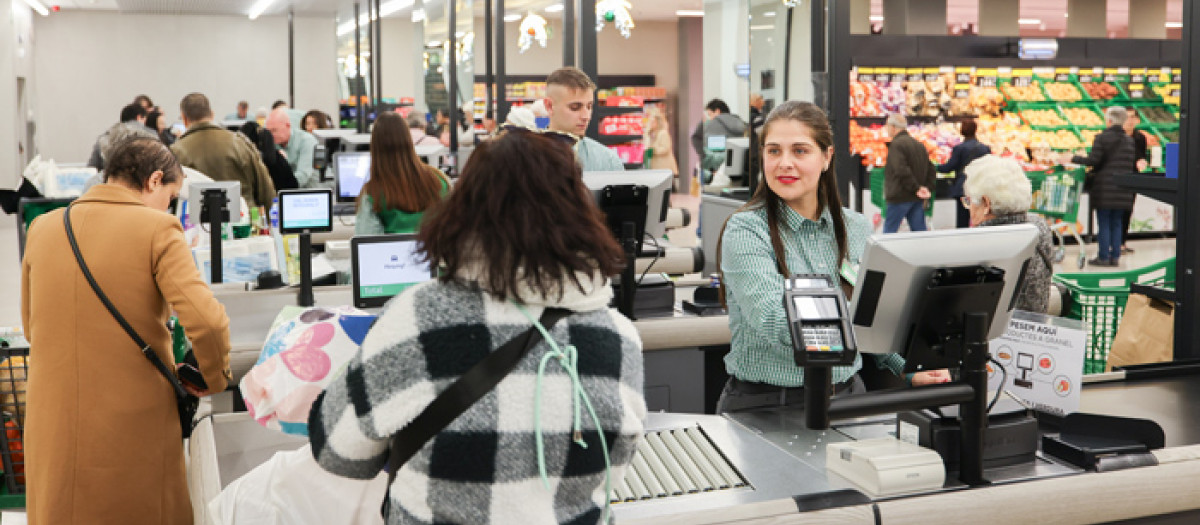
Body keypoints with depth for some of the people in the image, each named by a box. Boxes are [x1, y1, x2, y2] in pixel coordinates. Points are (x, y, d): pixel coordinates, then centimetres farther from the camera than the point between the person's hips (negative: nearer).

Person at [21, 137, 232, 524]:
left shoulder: (42, 228, 5)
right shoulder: (158, 229, -11)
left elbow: (32, 328, 16)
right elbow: (207, 321, -21)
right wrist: (213, 380, -4)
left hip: (53, 430, 4)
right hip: (135, 427, -4)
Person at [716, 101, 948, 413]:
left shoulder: (857, 229, 9)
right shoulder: (746, 230, -8)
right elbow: (774, 323, -21)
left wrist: (908, 370, 7)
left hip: (845, 396, 5)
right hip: (765, 404, -5)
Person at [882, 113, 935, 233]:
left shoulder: (896, 144, -12)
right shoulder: (919, 144, 16)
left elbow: (902, 171, -24)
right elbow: (931, 171, 16)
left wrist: (916, 188, -18)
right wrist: (927, 189, 9)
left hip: (900, 197, -8)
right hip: (917, 198, 8)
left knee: (889, 231, 0)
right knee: (920, 230, 8)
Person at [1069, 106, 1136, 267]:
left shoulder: (1101, 138, -7)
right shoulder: (1129, 140, 10)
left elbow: (1093, 160, -13)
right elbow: (1131, 164, 10)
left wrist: (1073, 159, -2)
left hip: (1105, 187, -5)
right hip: (1123, 188, 5)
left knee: (1104, 223, -1)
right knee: (1117, 222, 10)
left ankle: (1104, 257, 0)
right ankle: (1115, 256, 10)